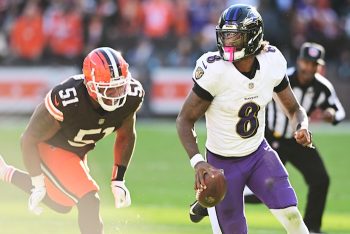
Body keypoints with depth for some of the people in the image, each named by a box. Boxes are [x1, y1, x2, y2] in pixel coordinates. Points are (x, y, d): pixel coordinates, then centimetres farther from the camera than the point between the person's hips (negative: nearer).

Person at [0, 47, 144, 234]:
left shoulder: (132, 96, -24)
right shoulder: (65, 101, -39)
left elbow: (126, 135, -2)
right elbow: (29, 140, -24)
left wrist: (118, 180, -4)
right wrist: (38, 184, -17)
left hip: (79, 151, 7)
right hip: (50, 148, -7)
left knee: (62, 204, 26)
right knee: (89, 202, -21)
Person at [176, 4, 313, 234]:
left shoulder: (272, 63, -11)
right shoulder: (215, 71, -24)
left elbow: (294, 108, 3)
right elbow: (185, 120, -17)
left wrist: (302, 127, -21)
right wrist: (197, 161, -30)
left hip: (258, 154, 3)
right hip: (222, 161, -3)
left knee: (291, 215, -12)